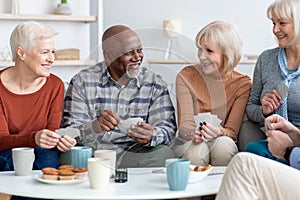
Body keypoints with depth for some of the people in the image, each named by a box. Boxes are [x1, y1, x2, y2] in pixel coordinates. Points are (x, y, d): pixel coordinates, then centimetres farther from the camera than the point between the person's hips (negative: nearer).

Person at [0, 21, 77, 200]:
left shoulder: (55, 85, 0)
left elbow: (52, 130, -2)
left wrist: (59, 140, -27)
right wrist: (34, 139, -36)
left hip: (41, 154, 2)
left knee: (47, 154, -31)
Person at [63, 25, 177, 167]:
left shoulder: (155, 84, 6)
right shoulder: (82, 82, -1)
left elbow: (168, 128, -2)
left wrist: (152, 136, -27)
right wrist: (95, 127, -30)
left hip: (133, 154, 2)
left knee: (164, 154, -28)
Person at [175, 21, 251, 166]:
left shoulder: (242, 83, -4)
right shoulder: (186, 77, -2)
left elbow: (232, 131, -9)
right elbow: (184, 124, -10)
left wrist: (218, 132, -33)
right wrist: (194, 132, -34)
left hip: (223, 142, 1)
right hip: (189, 143, 0)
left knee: (223, 144, -33)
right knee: (196, 149, -34)